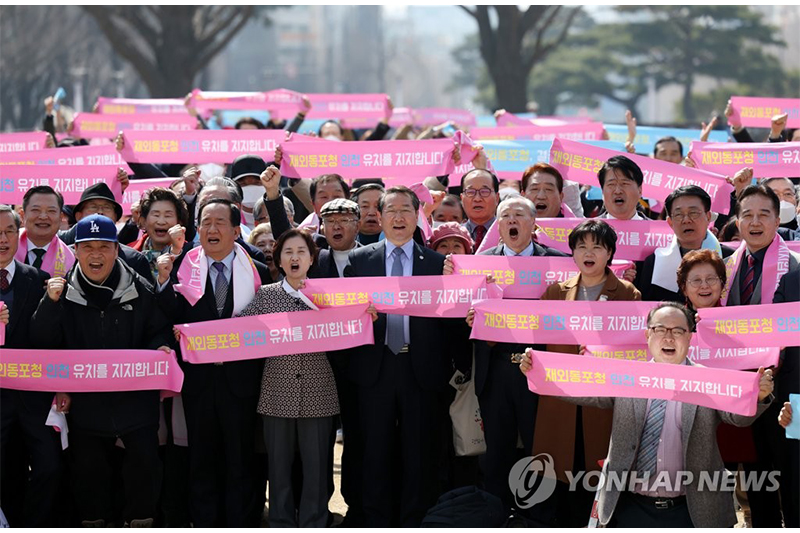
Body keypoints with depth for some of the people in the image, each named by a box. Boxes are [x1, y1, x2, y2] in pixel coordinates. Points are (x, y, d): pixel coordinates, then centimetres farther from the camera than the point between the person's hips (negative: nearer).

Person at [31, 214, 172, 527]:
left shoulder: (139, 290, -3)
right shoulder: (64, 291, -2)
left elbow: (159, 332, 7)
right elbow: (42, 343, -5)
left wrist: (160, 349, -15)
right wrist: (50, 303, -18)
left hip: (135, 398, -1)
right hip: (86, 402, 1)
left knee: (144, 464, 0)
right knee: (89, 469, 10)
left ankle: (140, 522, 17)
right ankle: (94, 522, 25)